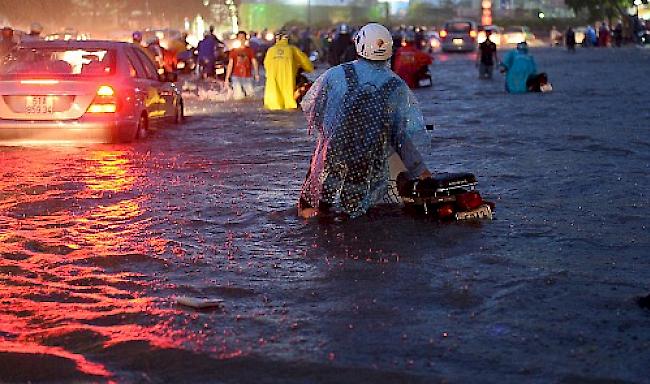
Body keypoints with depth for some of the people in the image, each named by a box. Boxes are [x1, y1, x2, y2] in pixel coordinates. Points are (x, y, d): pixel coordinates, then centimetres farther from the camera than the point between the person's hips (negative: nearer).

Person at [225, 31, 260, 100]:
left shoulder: (250, 50, 6)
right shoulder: (233, 51, 4)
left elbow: (254, 62, 4)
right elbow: (230, 64, 2)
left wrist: (256, 74, -8)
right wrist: (227, 78, -5)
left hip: (247, 77, 1)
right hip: (236, 77, -1)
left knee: (250, 95, -7)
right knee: (238, 97, -9)